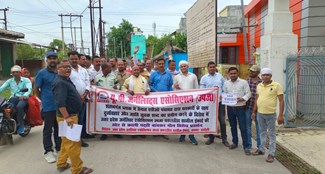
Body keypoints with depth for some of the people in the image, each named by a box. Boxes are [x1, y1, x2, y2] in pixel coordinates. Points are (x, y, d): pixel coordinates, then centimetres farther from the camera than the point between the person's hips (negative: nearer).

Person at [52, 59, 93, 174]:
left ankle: (61, 164, 33)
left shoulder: (66, 80, 14)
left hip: (71, 115, 11)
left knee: (67, 141, 21)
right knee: (74, 143, -3)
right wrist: (67, 117, -32)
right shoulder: (60, 82, -20)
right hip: (67, 116, -11)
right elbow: (60, 102, -29)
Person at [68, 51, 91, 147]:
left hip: (83, 99, 6)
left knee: (81, 120, 11)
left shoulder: (83, 70, 13)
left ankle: (80, 138, 21)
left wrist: (84, 95, -4)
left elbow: (87, 84, 10)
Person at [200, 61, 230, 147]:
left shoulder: (220, 76, 7)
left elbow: (224, 87, 9)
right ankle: (211, 138, 24)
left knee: (222, 121, 4)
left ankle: (224, 139, 14)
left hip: (220, 101, 1)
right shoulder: (204, 78, 1)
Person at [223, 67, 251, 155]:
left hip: (240, 108, -4)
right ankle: (235, 142, 30)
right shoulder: (226, 83, 7)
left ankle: (245, 146, 7)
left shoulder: (243, 82, -5)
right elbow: (224, 94, 14)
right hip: (230, 108, 4)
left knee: (243, 127, -2)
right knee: (233, 126, 14)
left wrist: (243, 98, -21)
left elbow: (248, 93, -4)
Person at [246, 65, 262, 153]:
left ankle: (259, 145, 24)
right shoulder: (247, 80, 2)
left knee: (258, 127, 10)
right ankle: (248, 145, 24)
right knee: (248, 127, 11)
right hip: (248, 107, 2)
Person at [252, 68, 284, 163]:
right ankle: (261, 149, 31)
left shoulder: (276, 85, -10)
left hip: (270, 114, -5)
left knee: (271, 134, 5)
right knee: (262, 132, 18)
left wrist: (280, 115, -15)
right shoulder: (259, 86, 6)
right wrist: (254, 112, 13)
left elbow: (281, 101, -10)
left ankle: (271, 154, 14)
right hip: (260, 113, 5)